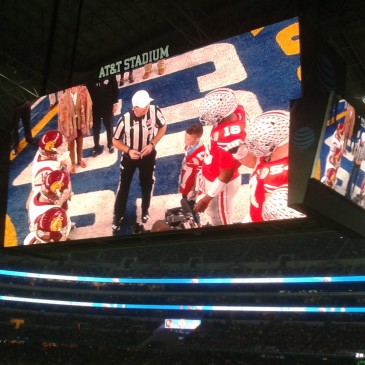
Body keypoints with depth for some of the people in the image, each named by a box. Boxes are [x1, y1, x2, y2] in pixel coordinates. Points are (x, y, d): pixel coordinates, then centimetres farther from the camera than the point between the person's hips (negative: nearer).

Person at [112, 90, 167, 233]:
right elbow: (115, 141, -14)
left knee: (147, 184, 20)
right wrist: (128, 150, -30)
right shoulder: (125, 120, -30)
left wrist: (152, 144, -18)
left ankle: (145, 210, 48)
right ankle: (118, 218, 29)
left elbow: (163, 127, -6)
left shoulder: (155, 111, -27)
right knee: (123, 187, 11)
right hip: (129, 156, -2)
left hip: (148, 155, 2)